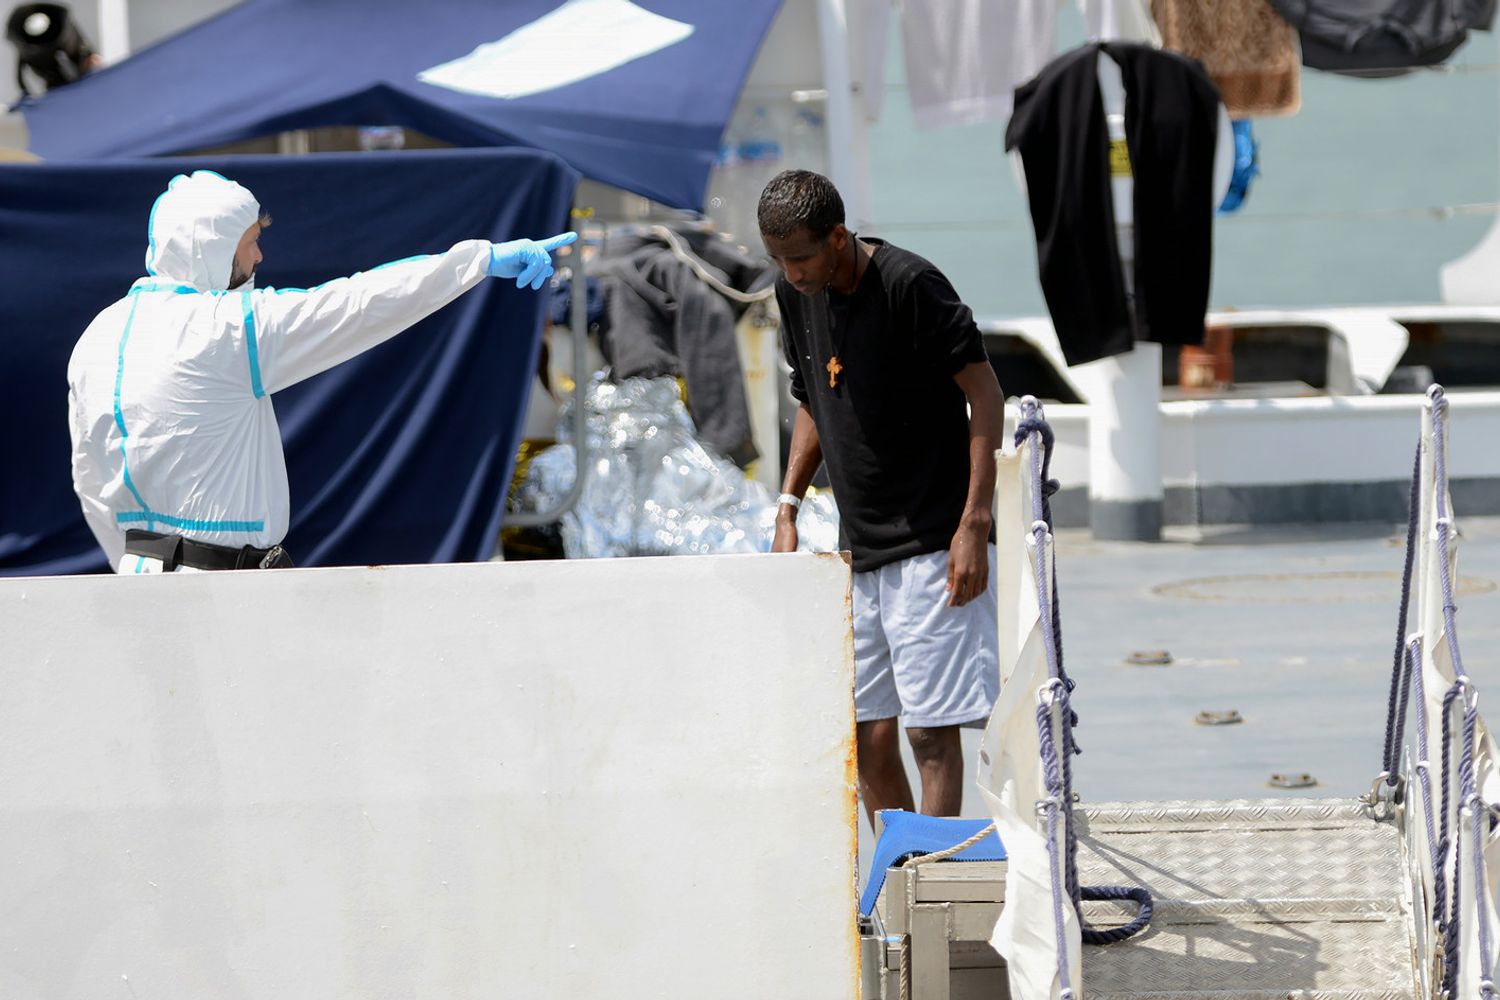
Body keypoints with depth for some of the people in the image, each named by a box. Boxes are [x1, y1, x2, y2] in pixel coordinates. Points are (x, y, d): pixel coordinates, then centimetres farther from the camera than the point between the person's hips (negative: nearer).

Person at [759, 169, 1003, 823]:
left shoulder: (910, 285, -15)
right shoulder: (796, 293, 7)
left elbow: (984, 395, -13)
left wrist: (974, 524, -18)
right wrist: (787, 509, 12)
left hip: (932, 548, -7)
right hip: (858, 549, 7)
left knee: (930, 731, -8)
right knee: (868, 737, 7)